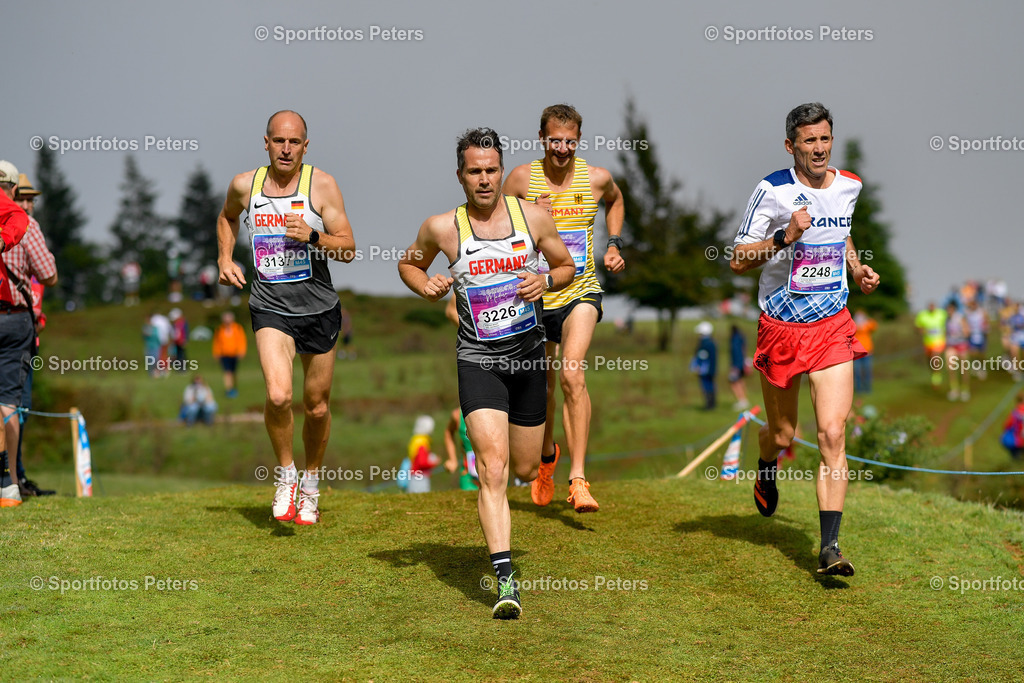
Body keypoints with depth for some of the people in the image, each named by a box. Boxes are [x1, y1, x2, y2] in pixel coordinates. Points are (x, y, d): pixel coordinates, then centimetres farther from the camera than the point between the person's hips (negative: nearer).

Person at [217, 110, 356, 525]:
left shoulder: (321, 186, -6)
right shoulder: (245, 185, 1)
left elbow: (348, 249, -8)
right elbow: (227, 216, 25)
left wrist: (313, 237, -25)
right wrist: (225, 259, 12)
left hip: (319, 308, 0)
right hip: (270, 308, 0)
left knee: (317, 406, 10)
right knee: (278, 396, -22)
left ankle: (310, 483, 34)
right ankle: (285, 473, 2)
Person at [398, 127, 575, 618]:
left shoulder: (533, 216, -2)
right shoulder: (442, 227, -5)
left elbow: (567, 266, 11)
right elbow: (409, 264, 14)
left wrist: (546, 281, -10)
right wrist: (427, 288, -7)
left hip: (529, 356, 3)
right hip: (478, 360, -3)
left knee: (526, 470, 15)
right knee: (493, 470, -17)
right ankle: (505, 581, -19)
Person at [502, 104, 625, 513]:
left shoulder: (596, 178, -1)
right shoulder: (522, 178, -5)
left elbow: (615, 201, 23)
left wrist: (614, 244, 10)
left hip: (581, 292, -2)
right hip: (535, 295, 2)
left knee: (572, 375, -23)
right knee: (542, 384, 15)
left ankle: (578, 479, -26)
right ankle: (547, 454, 47)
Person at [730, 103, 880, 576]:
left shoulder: (849, 186, 4)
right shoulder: (773, 191, -11)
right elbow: (738, 261, -9)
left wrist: (857, 268, 9)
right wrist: (784, 238, -24)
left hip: (832, 325, 2)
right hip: (780, 325, -2)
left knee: (832, 433, -13)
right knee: (782, 434, 11)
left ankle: (829, 548, -13)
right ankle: (766, 467, 51)